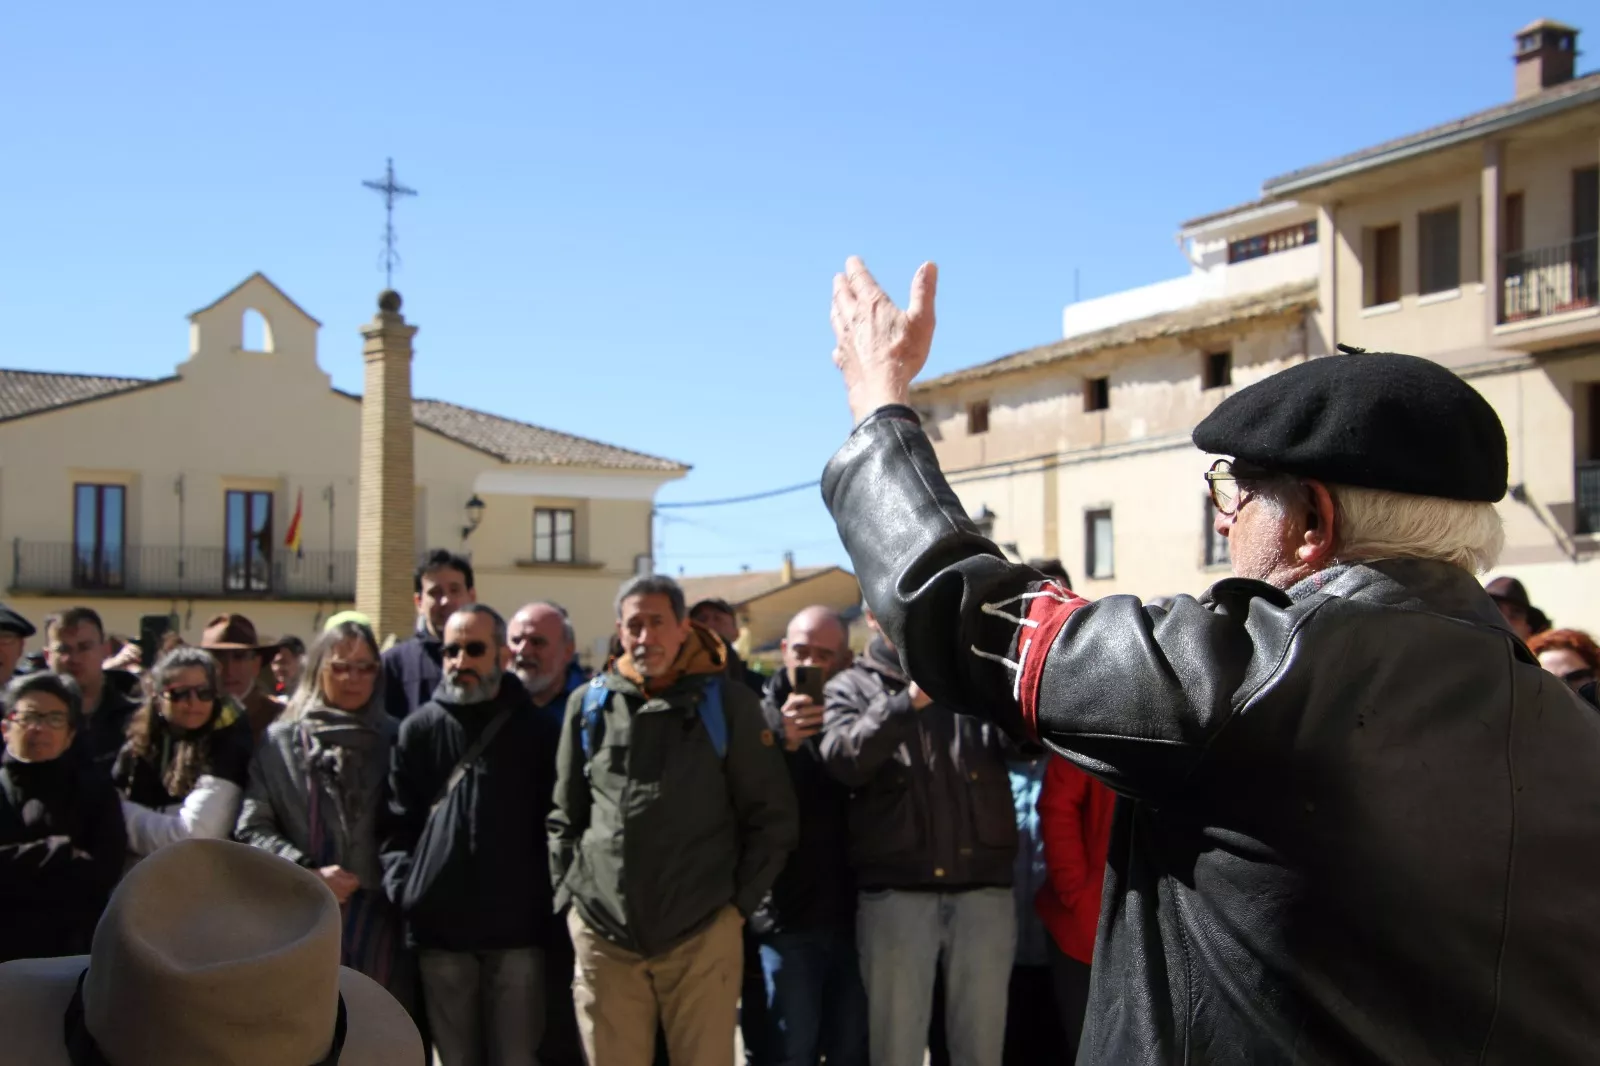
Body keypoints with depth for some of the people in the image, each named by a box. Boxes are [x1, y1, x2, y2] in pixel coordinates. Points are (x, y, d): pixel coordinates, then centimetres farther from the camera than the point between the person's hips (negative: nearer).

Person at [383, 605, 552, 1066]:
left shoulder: (532, 726, 6)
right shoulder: (419, 729, 7)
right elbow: (399, 821, 7)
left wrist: (549, 894, 0)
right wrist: (402, 886, -5)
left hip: (517, 926, -1)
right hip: (440, 926, 1)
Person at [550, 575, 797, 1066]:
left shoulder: (727, 702, 3)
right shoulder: (589, 703, 9)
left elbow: (770, 815, 6)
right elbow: (565, 817, 17)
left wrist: (741, 901, 1)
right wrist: (566, 895, 8)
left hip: (703, 933, -2)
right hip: (602, 933, 2)